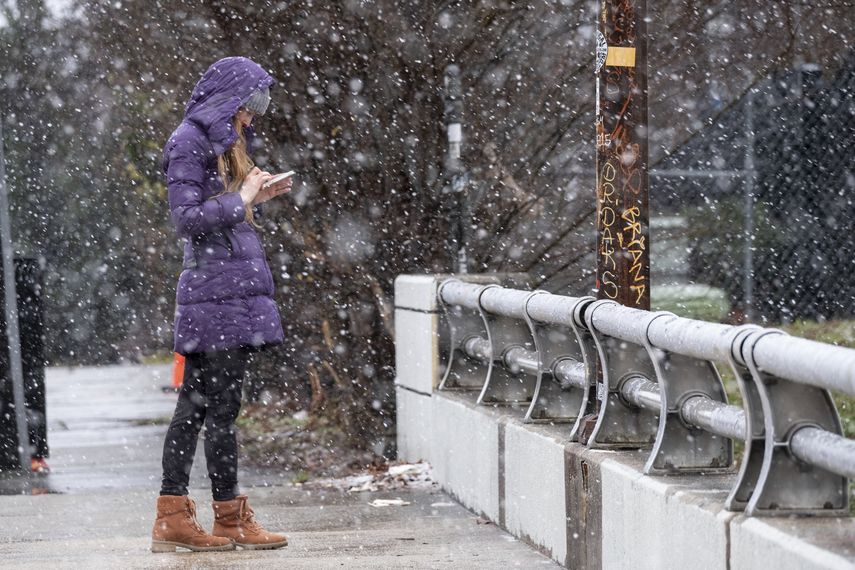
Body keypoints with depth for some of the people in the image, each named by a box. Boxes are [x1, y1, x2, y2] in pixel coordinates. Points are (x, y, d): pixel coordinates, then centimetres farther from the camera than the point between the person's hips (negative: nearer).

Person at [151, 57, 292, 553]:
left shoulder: (222, 142, 21)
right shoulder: (189, 142, -8)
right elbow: (187, 217, -15)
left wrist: (255, 198, 11)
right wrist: (241, 200, -9)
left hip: (236, 284, 10)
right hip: (216, 286, -10)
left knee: (196, 403, 7)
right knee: (222, 405, -5)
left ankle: (172, 518, 8)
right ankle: (232, 520, 1)